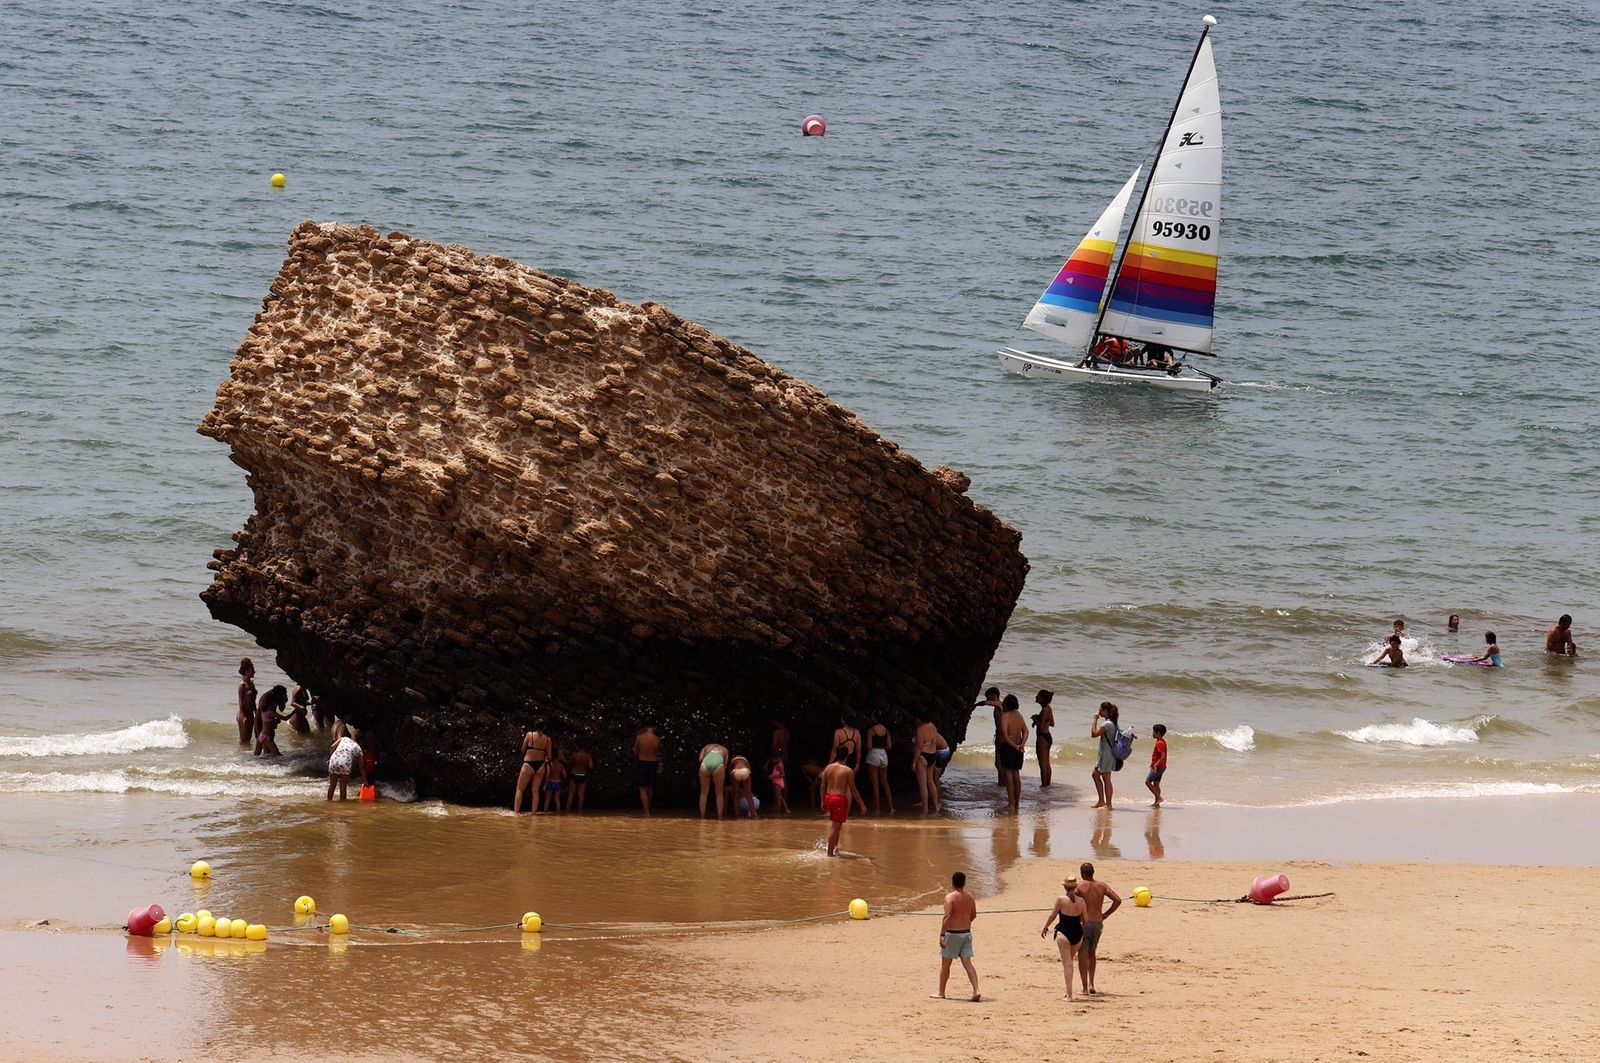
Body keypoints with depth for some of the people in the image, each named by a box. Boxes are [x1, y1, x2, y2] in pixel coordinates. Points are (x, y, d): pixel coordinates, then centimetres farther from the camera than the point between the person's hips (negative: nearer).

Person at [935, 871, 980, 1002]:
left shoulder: (950, 897, -14)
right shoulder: (969, 897, 6)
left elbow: (947, 916, -23)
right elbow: (973, 915, 17)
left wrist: (942, 935, -23)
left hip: (952, 933, -5)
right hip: (966, 933, 5)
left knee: (945, 964, 9)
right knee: (967, 963, 4)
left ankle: (941, 992, 18)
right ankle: (976, 990, -10)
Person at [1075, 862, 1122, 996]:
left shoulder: (1079, 886, -7)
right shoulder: (1102, 886, 5)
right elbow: (1118, 900, -1)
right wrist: (1106, 914, 8)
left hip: (1083, 923, -4)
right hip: (1097, 923, 4)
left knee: (1082, 955, 4)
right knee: (1092, 954, 21)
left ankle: (1085, 987, 1)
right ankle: (1091, 984, 14)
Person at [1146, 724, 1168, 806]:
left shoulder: (1160, 743, -20)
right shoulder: (1162, 741, 12)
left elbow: (1163, 756, -27)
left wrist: (1156, 765, -26)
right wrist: (1153, 764, 21)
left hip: (1158, 767, -10)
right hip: (1160, 767, 10)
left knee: (1148, 781, -6)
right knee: (1156, 783, 11)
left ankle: (1158, 797, -8)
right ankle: (1156, 802, 13)